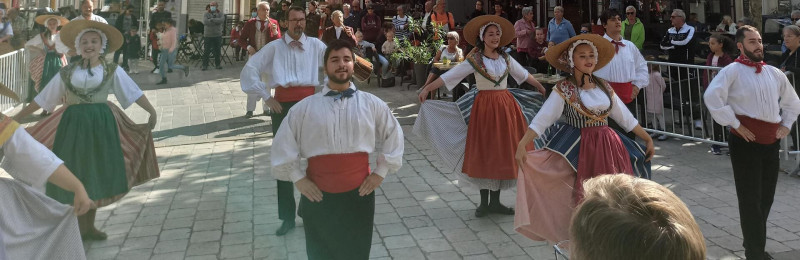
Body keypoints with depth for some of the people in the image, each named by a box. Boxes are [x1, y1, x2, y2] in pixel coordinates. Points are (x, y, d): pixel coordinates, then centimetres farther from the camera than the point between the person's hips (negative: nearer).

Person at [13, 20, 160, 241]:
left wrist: (151, 111, -18)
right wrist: (16, 118, 9)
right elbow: (41, 99, 10)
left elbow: (134, 93, -4)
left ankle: (88, 225, 23)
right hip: (73, 124, 0)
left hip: (100, 125, 0)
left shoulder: (112, 71, 1)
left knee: (95, 175, 8)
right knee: (74, 175, 3)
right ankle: (77, 226, 16)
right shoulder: (66, 73, 4)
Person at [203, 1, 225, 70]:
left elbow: (222, 20, -17)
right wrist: (216, 22, -15)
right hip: (208, 35, -1)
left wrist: (212, 19, -20)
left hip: (217, 35, 1)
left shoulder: (220, 14, 5)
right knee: (206, 51, -2)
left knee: (218, 51, 7)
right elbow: (205, 22, -16)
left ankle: (218, 64, 19)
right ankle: (205, 65, 4)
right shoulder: (206, 14, 2)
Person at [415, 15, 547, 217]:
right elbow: (449, 76, -11)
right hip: (484, 107, -4)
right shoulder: (474, 60, -5)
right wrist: (427, 88, -21)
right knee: (484, 155, 0)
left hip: (506, 107, 4)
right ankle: (484, 202, 12)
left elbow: (524, 75, 22)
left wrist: (540, 87, 30)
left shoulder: (506, 58, 7)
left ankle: (495, 201, 16)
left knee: (502, 155, 6)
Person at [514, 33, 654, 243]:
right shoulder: (563, 90, -8)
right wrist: (522, 145, -30)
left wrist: (648, 139, 14)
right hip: (582, 149, -5)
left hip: (610, 147, 5)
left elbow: (625, 117, 14)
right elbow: (542, 119, -18)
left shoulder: (604, 87, 8)